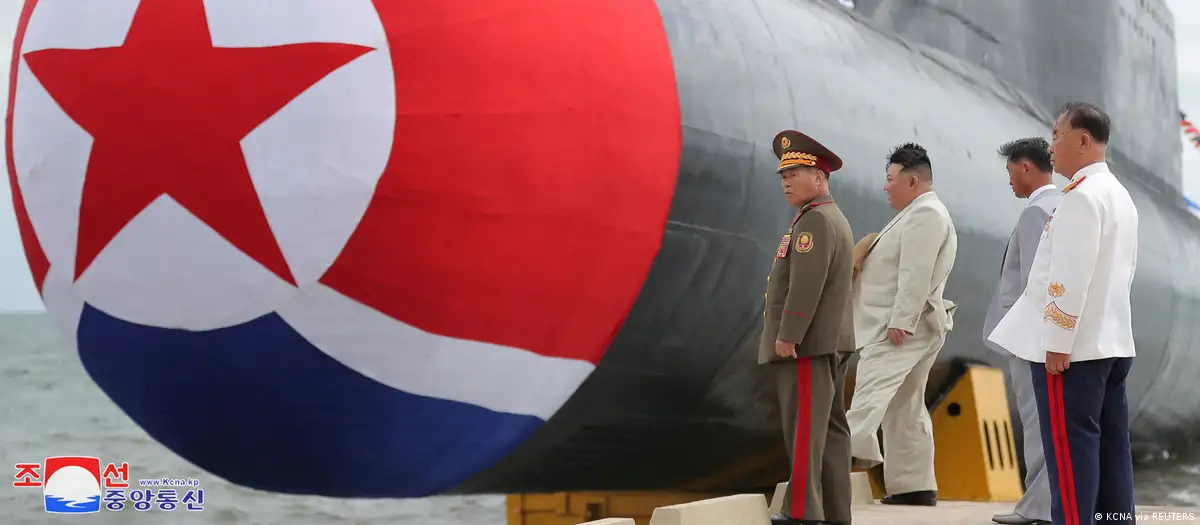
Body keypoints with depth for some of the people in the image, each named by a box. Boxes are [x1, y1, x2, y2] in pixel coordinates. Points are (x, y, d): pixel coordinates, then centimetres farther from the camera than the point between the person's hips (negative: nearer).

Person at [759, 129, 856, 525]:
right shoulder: (835, 219, 19)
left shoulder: (814, 220, -13)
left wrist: (787, 336, -21)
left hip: (805, 344, -10)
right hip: (829, 343, 10)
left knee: (804, 429, -10)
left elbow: (806, 284, -22)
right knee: (830, 428, 7)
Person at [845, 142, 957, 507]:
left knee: (872, 387, -28)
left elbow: (916, 274, -21)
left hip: (902, 326, -11)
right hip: (909, 326, 11)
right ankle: (915, 485, 13)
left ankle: (857, 453, -44)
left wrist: (899, 321, -25)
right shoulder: (921, 214, 23)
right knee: (906, 408, 11)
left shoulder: (924, 214, -11)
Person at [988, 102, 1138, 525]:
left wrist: (1057, 343, -20)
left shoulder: (1081, 195, -14)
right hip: (1110, 341, 10)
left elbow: (1071, 277, -21)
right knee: (1110, 446, 9)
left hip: (1074, 345, -10)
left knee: (1070, 448, -8)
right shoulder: (1119, 195, 18)